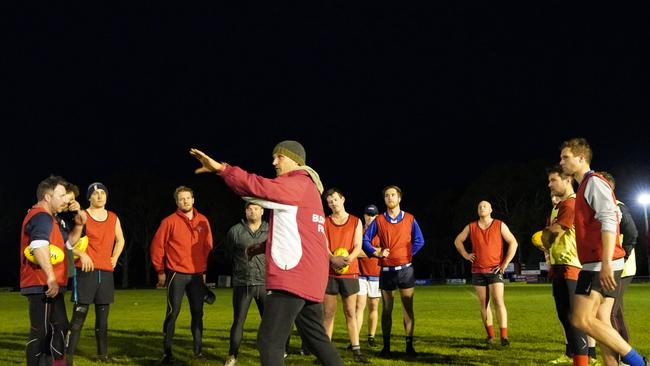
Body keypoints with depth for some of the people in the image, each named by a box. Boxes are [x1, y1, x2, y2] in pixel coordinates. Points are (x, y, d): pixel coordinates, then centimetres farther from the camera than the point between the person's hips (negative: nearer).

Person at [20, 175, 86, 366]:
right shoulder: (41, 216, -15)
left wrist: (78, 225, 9)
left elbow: (68, 242, 27)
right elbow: (39, 246, -33)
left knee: (59, 327, 16)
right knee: (41, 332, -6)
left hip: (49, 286, 11)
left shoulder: (49, 218, 20)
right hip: (42, 286, -11)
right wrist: (50, 277, -34)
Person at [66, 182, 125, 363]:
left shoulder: (113, 218, 12)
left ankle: (103, 353, 19)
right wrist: (82, 254, -18)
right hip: (86, 271, -5)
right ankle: (68, 355, -5)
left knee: (103, 316, 10)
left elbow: (120, 240, 27)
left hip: (106, 272, 5)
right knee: (79, 315, -8)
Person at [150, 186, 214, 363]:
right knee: (172, 313, -2)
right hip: (177, 275, -4)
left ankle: (198, 350, 14)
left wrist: (205, 270, 13)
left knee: (197, 313, 6)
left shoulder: (203, 221, 7)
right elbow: (157, 246, -2)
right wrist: (160, 271, -1)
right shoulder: (170, 221, -4)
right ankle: (167, 351, 4)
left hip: (197, 275, 4)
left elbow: (207, 247, 14)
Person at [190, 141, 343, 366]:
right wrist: (265, 247, 16)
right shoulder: (305, 189, 23)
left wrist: (221, 168, -24)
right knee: (316, 338, 18)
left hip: (293, 277, -10)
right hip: (309, 278, 10)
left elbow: (261, 188, -22)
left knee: (269, 341, -11)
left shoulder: (299, 183, -7)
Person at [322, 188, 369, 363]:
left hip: (350, 272, 0)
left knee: (350, 313, 1)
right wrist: (333, 259, -22)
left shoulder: (356, 221, 8)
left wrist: (349, 258, -20)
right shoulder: (325, 222, 8)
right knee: (328, 313, 1)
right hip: (329, 272, 0)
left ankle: (356, 350, 1)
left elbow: (358, 246, 0)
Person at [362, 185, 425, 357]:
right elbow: (365, 240, 2)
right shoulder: (379, 220, 2)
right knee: (386, 309, 5)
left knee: (408, 309, -1)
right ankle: (386, 346, 11)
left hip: (405, 269, -1)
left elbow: (419, 241, 7)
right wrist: (376, 252, -10)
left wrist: (408, 254, -1)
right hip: (386, 270, 1)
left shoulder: (410, 219, 2)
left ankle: (409, 345, 4)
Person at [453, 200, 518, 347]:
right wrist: (465, 255, 5)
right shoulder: (471, 227, 7)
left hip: (495, 270, -3)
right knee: (484, 304, 5)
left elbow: (513, 243, 0)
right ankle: (490, 335, 14)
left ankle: (504, 336, -14)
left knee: (499, 302, -13)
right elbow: (457, 240, 19)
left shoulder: (500, 225, 0)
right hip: (478, 271, 3)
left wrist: (505, 263, -5)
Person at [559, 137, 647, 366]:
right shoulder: (585, 186, 23)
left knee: (581, 319, -13)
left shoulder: (594, 182, -7)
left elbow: (608, 221, -19)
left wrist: (606, 263, -26)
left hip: (600, 264, -10)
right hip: (598, 264, 10)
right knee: (600, 322, 6)